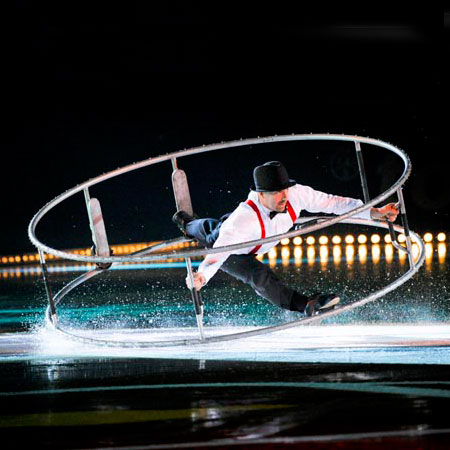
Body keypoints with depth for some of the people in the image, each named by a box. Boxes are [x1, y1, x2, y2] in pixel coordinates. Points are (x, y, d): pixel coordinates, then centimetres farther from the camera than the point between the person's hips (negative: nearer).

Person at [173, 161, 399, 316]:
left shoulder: (295, 194, -36)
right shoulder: (244, 218, -50)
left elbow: (332, 202, -29)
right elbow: (218, 253, -53)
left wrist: (373, 212, -33)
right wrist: (201, 276, -70)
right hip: (222, 246, -6)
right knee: (259, 275, -31)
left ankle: (187, 223, 69)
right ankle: (306, 305, -23)